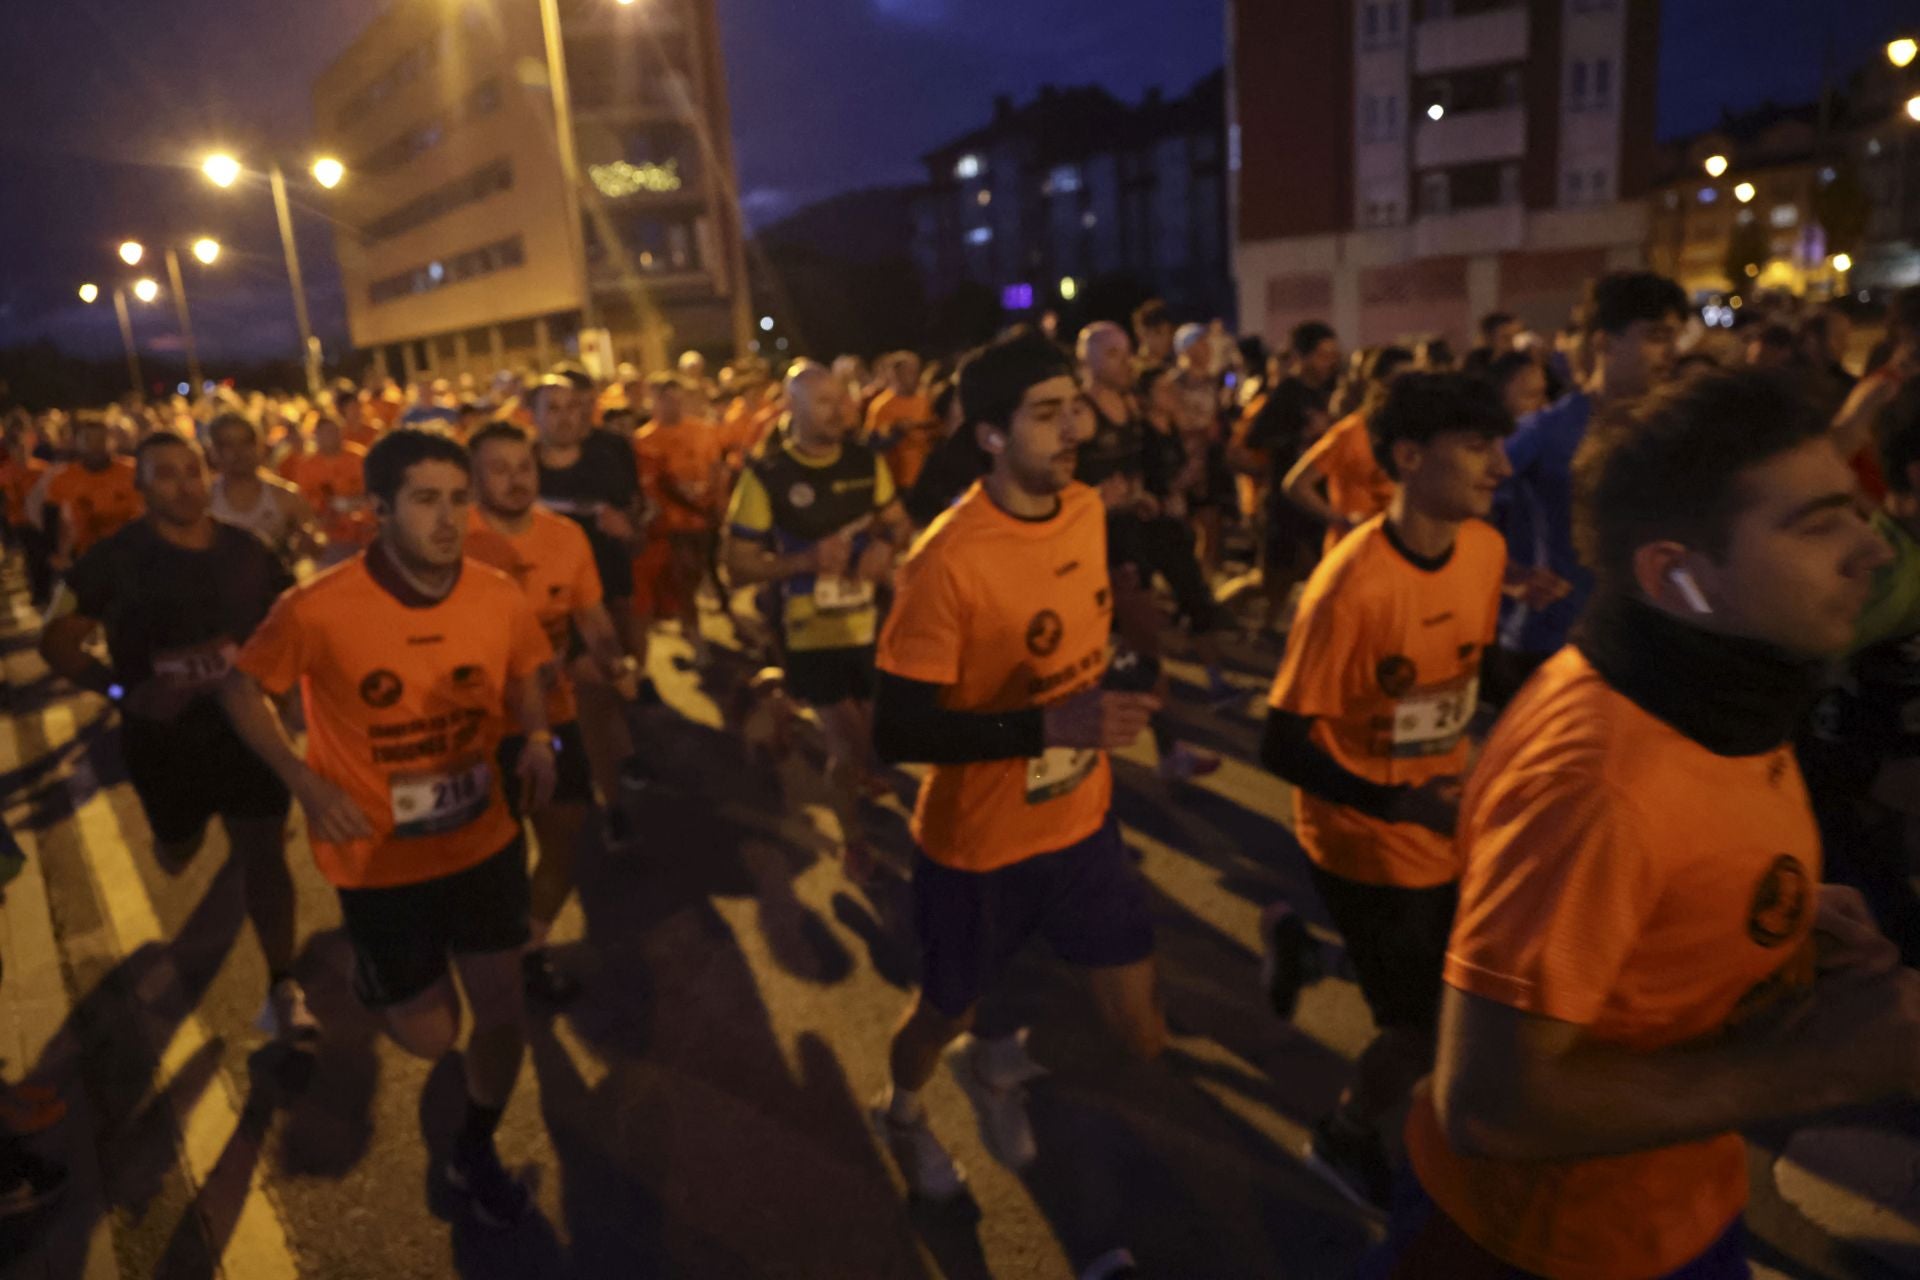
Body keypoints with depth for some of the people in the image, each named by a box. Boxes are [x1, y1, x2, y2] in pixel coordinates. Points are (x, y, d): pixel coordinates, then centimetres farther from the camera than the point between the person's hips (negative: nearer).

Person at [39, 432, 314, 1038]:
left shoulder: (246, 550, -3)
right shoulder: (115, 556, -11)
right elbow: (56, 641, -8)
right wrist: (122, 689, -21)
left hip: (246, 727, 0)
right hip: (163, 736, 0)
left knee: (263, 856, -3)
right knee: (178, 854, 22)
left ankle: (283, 986, 7)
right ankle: (185, 832, 61)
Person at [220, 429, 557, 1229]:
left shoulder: (500, 598, -13)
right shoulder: (318, 609, -22)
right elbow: (240, 690, -6)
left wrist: (538, 741, -13)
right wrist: (307, 784, -18)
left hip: (484, 839, 3)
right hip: (382, 859, -2)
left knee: (500, 1006, 9)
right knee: (429, 1038, 8)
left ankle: (474, 1153, 38)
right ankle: (376, 976, 45)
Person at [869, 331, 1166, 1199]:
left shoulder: (1088, 510, -5)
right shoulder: (948, 561, -27)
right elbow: (895, 734, -26)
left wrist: (1102, 713, 10)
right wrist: (1048, 725, -34)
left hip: (1082, 820, 6)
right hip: (979, 843, -5)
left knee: (1141, 1035, 11)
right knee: (949, 1011, 20)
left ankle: (996, 1065, 42)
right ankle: (901, 1113, 57)